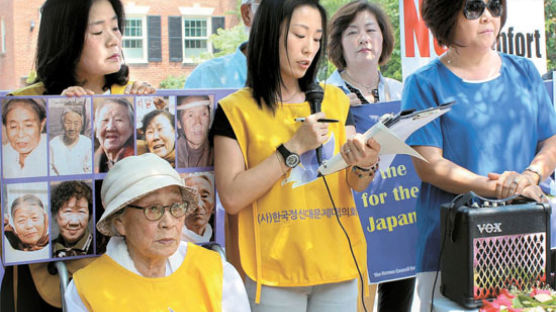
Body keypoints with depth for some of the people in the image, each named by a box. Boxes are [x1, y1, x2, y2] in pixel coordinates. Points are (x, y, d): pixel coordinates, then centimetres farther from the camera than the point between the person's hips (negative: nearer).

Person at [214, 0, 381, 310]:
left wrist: (365, 166, -18)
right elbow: (232, 198, -14)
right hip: (275, 273, -4)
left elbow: (355, 184, 4)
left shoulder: (335, 99, 8)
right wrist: (294, 147, -16)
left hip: (339, 268, 4)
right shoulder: (235, 109, -5)